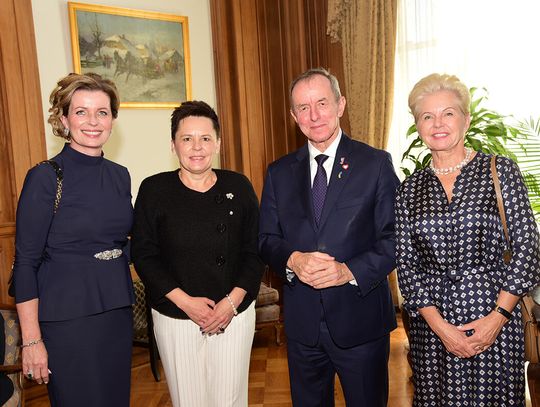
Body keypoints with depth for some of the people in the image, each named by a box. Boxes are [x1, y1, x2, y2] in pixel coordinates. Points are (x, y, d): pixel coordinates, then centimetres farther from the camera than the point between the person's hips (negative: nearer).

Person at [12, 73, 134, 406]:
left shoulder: (120, 175, 5)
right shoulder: (45, 177, -12)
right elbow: (26, 262, -11)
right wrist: (31, 339, -13)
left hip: (118, 311, 6)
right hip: (67, 315, -5)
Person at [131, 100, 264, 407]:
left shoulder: (239, 186, -1)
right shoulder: (154, 190, -4)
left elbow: (255, 250, 0)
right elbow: (144, 255, -4)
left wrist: (232, 302, -9)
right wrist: (185, 301, -12)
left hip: (235, 312, 1)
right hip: (175, 316, 0)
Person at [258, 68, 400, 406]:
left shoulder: (376, 163, -4)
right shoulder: (279, 172, 5)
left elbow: (395, 237, -7)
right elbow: (266, 239, 5)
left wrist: (350, 270, -21)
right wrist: (292, 260, -16)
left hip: (361, 318, -2)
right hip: (302, 322, 3)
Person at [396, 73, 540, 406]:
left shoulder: (501, 171, -2)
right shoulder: (410, 188, 3)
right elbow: (406, 264, 2)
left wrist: (498, 316, -11)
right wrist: (439, 326, -7)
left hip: (493, 313, -2)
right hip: (432, 320, 2)